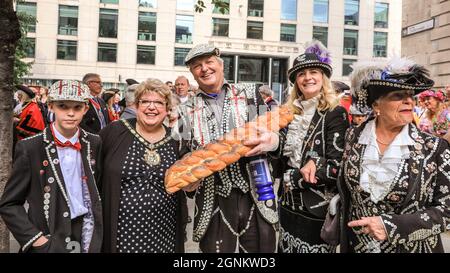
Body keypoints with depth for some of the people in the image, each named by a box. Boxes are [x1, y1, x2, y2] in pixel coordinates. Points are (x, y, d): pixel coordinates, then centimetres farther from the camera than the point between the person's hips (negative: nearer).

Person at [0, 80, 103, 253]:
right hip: (50, 242, -3)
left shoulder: (94, 143, 0)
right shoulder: (29, 148, -10)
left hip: (90, 238, 3)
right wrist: (35, 238, -14)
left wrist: (98, 229, 3)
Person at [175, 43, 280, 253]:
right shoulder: (188, 111, 8)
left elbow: (272, 132, 3)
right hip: (212, 205, 1)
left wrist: (271, 140, -21)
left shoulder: (249, 94, 6)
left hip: (256, 199, 0)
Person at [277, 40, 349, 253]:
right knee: (287, 249, 19)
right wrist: (308, 164, -15)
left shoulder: (335, 113, -11)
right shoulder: (293, 112, 6)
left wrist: (290, 178, -10)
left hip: (318, 210, -6)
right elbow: (286, 159, 7)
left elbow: (335, 168, -18)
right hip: (289, 207, 6)